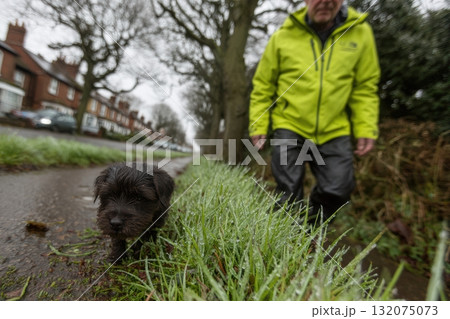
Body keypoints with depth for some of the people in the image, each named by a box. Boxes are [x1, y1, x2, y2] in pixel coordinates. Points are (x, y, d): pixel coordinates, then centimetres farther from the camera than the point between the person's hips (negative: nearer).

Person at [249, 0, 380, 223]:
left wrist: (366, 130, -1)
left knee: (338, 189, 0)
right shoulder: (282, 37, -1)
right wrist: (258, 127, -2)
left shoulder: (360, 33, 3)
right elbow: (262, 87, 3)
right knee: (288, 193, 0)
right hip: (289, 128, -1)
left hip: (334, 131, 2)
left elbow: (364, 89, 7)